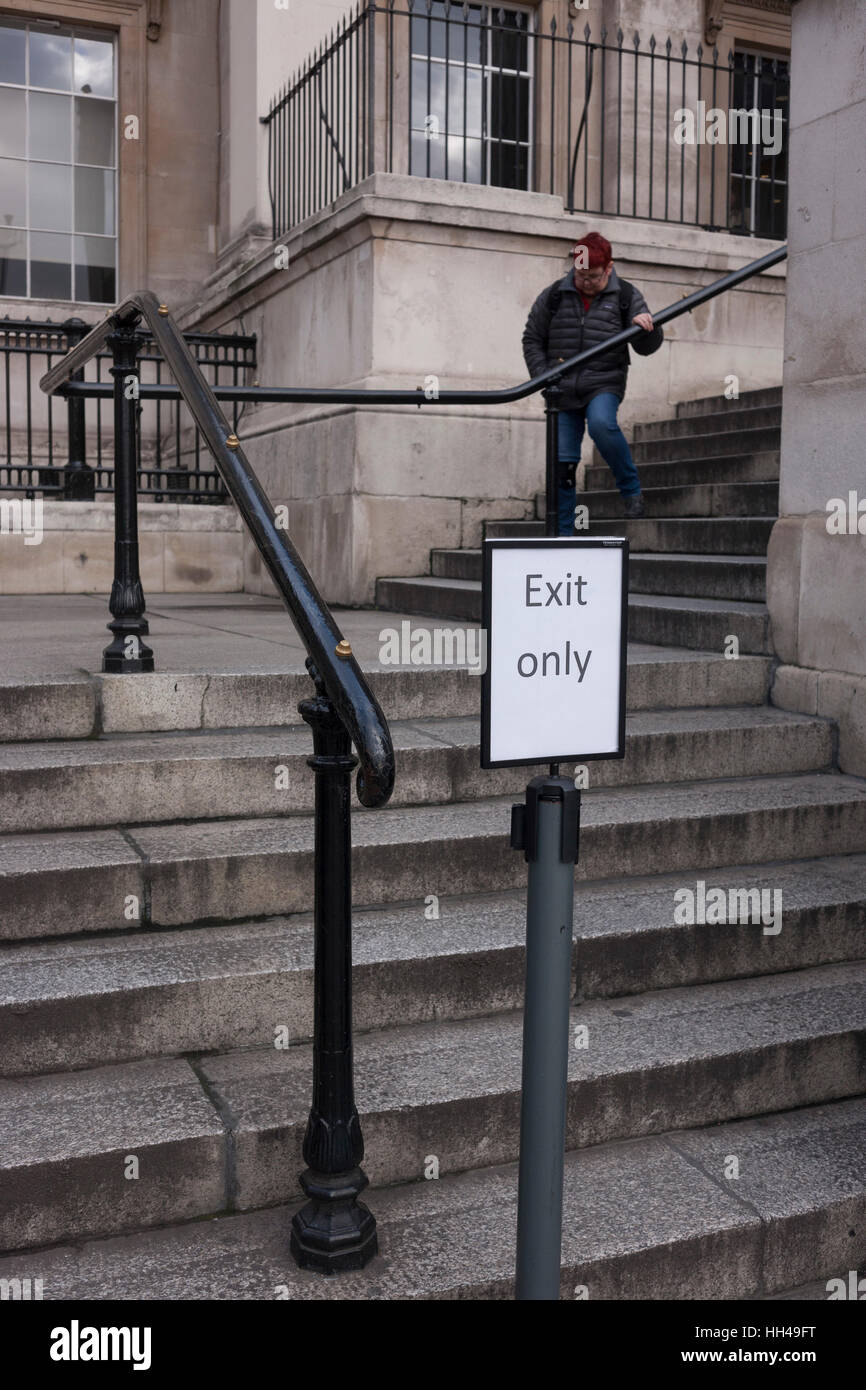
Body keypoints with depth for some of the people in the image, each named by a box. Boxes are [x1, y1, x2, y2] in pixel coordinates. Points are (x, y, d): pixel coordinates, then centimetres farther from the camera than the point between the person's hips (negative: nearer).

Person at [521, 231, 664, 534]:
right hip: (562, 393, 2)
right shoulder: (553, 296, 4)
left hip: (604, 386, -2)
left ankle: (631, 489, -14)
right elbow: (532, 340, 12)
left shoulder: (626, 297, 2)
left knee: (602, 424, -34)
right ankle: (563, 533, 13)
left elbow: (646, 348, 1)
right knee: (563, 464, 1)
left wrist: (647, 329, -21)